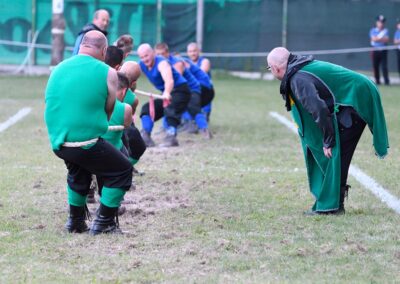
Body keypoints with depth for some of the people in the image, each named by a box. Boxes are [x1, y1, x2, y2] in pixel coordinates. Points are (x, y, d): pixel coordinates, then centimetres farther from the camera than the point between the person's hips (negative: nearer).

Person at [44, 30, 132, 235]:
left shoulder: (59, 69, 11)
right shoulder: (107, 73, -4)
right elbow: (108, 111, 6)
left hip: (57, 142, 6)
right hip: (86, 142, -6)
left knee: (78, 172, 32)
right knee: (122, 170, 11)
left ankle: (75, 222, 33)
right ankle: (104, 223, 8)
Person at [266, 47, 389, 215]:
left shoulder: (298, 80, -19)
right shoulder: (301, 68, 13)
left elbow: (319, 110, -27)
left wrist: (328, 141, -20)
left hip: (355, 100, -10)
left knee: (334, 153, -9)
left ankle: (331, 205, -8)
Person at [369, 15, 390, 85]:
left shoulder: (386, 31, 7)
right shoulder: (373, 30, 5)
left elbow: (387, 40, -7)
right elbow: (374, 39, -11)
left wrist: (378, 38, -11)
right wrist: (382, 38, -7)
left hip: (383, 50, 0)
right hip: (375, 50, 0)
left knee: (384, 66, -7)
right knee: (375, 66, 1)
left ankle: (387, 81, -9)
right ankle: (377, 81, 8)